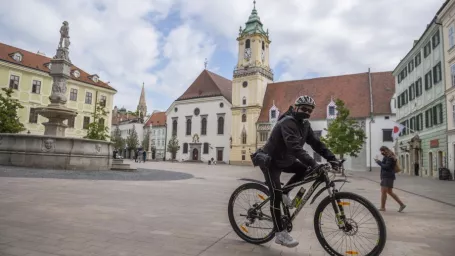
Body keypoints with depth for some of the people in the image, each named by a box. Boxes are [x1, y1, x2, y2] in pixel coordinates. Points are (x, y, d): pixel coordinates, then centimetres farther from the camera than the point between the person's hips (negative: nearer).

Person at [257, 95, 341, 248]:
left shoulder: (304, 124, 2)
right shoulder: (288, 122, -26)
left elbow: (316, 143, -4)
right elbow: (295, 147, -39)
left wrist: (332, 158, -16)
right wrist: (314, 164, -48)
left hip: (284, 159, 9)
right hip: (270, 161, -9)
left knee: (305, 169, -3)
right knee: (276, 195, -14)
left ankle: (285, 192, 11)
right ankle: (280, 234, -8)